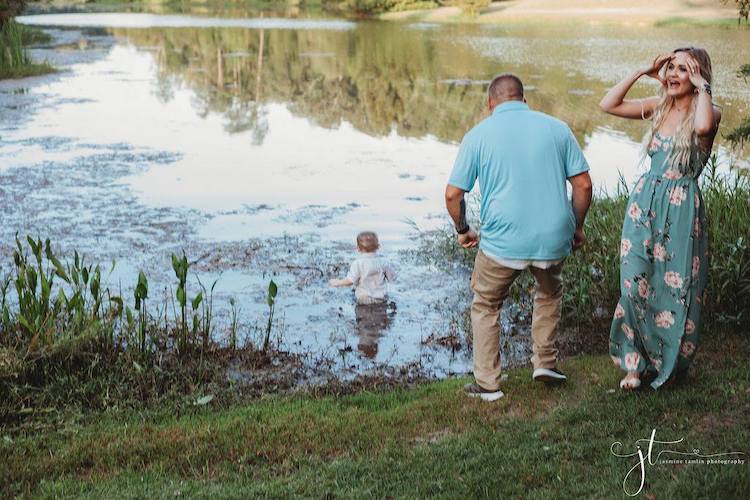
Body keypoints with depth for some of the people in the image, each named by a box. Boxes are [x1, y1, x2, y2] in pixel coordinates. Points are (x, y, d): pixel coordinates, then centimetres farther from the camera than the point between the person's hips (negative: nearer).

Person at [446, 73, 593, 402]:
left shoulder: (478, 135, 1)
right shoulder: (556, 128, 6)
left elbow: (453, 194, -2)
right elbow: (583, 184, 4)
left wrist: (462, 230, 14)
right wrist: (577, 227, 17)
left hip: (502, 241, -2)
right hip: (553, 237, 2)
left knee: (485, 306, 20)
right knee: (550, 292, 33)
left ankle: (487, 384, 21)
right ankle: (545, 362, 31)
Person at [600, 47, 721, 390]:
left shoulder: (709, 112, -8)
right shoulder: (659, 105, 6)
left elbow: (703, 125, -34)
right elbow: (608, 105, 2)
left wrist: (702, 86, -19)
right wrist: (642, 73, -1)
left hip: (681, 209, -4)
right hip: (645, 203, 4)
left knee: (676, 289, 6)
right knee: (635, 283, 3)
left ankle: (670, 363, 27)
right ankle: (635, 362, 17)